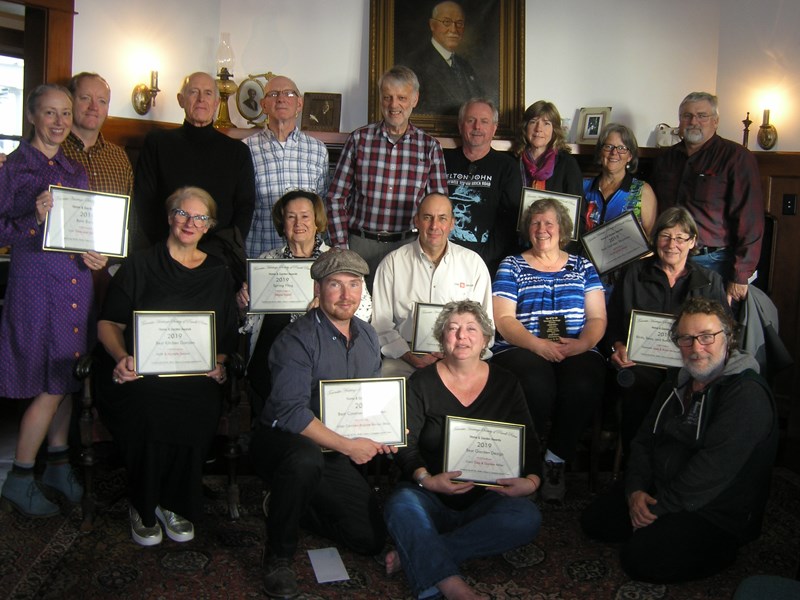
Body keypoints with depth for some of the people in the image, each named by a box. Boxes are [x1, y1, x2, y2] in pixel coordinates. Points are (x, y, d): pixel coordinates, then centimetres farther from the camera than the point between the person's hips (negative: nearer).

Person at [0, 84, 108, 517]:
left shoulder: (75, 170, 13)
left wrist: (94, 254, -2)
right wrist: (36, 217, -24)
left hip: (76, 278, 6)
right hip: (36, 278, -6)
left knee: (66, 379, 11)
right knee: (51, 386, -4)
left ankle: (58, 465, 25)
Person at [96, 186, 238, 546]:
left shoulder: (218, 273, 18)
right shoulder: (139, 266, 11)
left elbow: (227, 336, 18)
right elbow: (108, 322, 6)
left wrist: (217, 361, -3)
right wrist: (122, 357, -13)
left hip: (195, 376, 2)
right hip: (139, 372, -1)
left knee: (198, 413, -31)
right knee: (149, 413, -33)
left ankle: (174, 504, -6)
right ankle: (143, 508, -6)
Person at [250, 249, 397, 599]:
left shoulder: (368, 337, 6)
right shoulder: (297, 339, -17)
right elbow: (291, 412, -25)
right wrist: (347, 445, -24)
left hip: (334, 453, 7)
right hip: (282, 442, -7)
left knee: (372, 539, 1)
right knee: (306, 459, -42)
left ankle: (291, 506, 23)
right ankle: (277, 559, -18)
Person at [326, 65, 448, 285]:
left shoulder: (429, 146, 5)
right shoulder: (359, 139, 4)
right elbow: (336, 198, 4)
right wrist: (341, 249, -3)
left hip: (408, 246, 0)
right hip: (360, 244, 0)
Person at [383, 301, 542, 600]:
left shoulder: (506, 384, 8)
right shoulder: (422, 383, 2)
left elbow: (529, 442, 7)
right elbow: (405, 444, -5)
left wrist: (531, 480, -14)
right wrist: (426, 479, -25)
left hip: (487, 496, 2)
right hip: (431, 496, -2)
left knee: (526, 518, -29)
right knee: (402, 505, -34)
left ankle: (415, 555, -27)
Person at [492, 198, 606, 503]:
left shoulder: (582, 266, 20)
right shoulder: (511, 266, 13)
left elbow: (597, 317, 12)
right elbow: (503, 319, 1)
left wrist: (582, 343, -10)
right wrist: (539, 345, -15)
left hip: (577, 351, 2)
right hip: (521, 349, -2)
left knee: (583, 387, -33)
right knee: (536, 385, -36)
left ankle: (556, 461, -10)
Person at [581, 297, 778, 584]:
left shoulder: (747, 394, -20)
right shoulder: (677, 384, 10)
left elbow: (713, 471, -27)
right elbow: (643, 440, 9)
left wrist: (658, 509, -22)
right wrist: (635, 490, -9)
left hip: (717, 514, -8)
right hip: (659, 490, 8)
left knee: (641, 559, -23)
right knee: (594, 520, 1)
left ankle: (720, 549, 1)